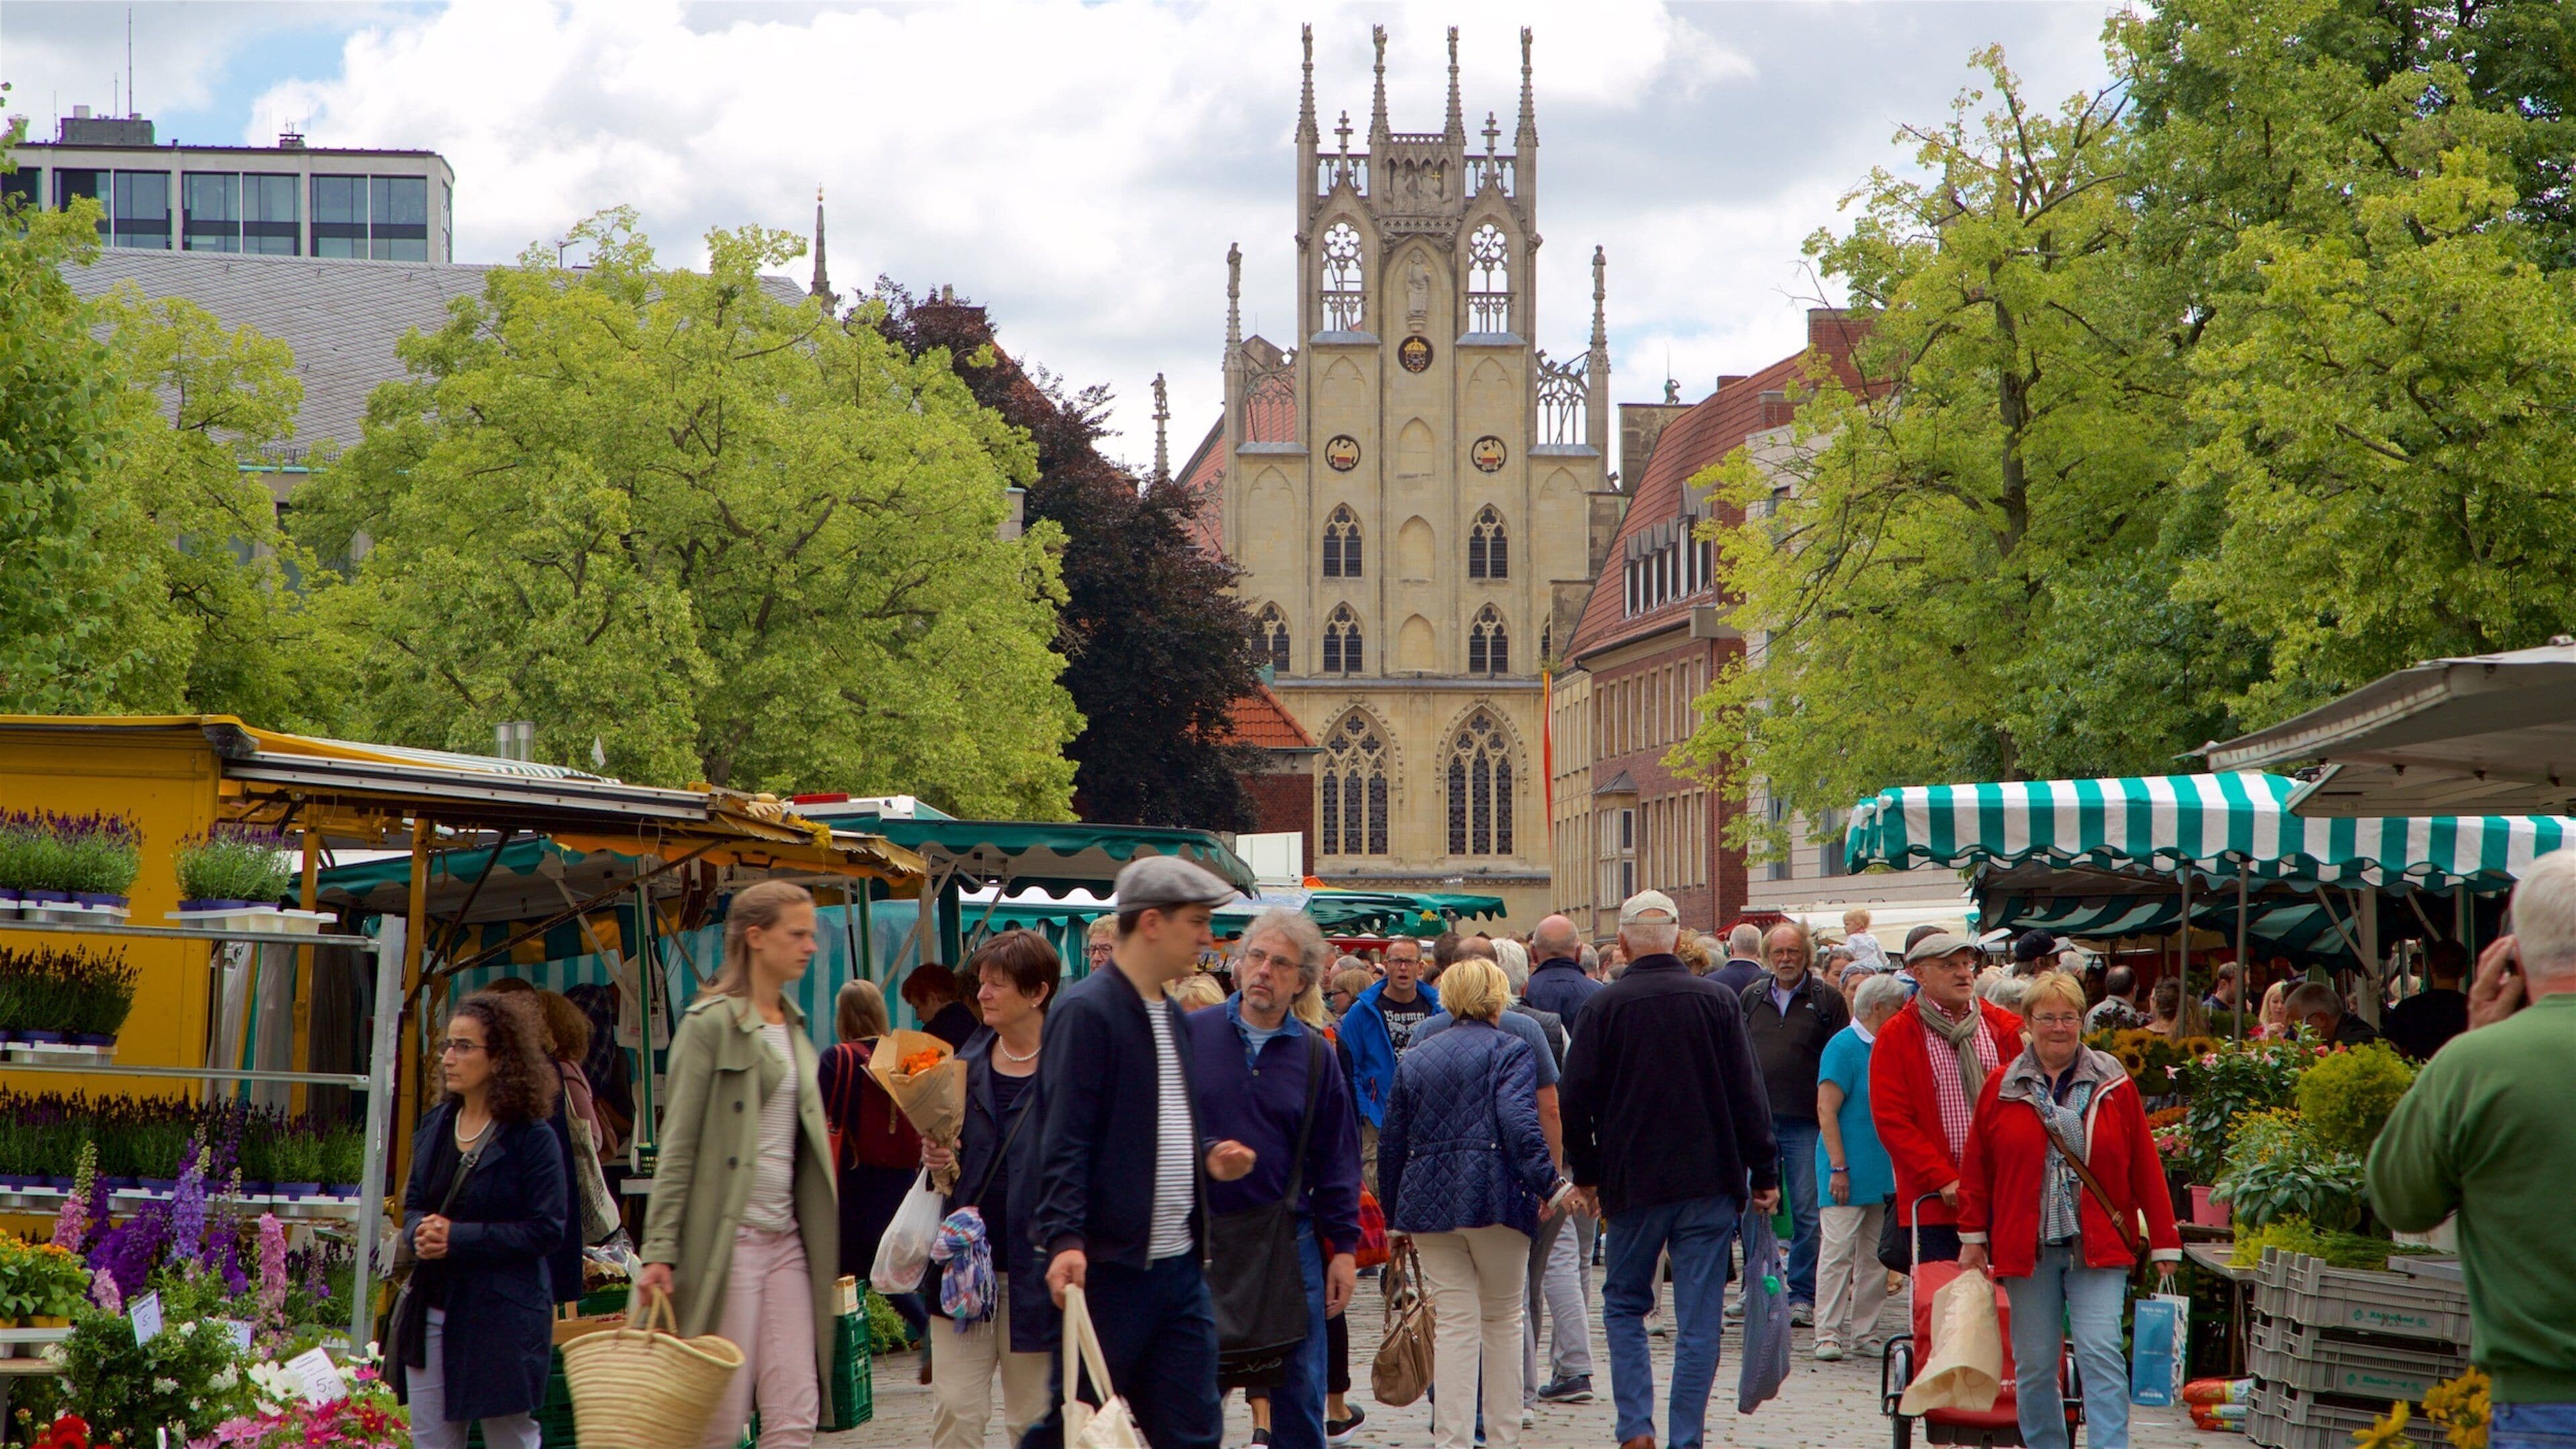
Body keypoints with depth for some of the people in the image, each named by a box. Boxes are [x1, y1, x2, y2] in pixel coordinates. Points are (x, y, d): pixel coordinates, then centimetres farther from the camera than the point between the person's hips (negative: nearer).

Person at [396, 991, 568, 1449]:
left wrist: (458, 1238, -18)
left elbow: (546, 1229, -14)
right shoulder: (434, 1126, 10)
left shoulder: (531, 1138, -10)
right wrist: (420, 1232, -6)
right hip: (433, 1308, 6)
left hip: (502, 1317, -6)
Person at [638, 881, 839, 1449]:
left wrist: (825, 1252, 16)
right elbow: (678, 1147, -9)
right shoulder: (710, 1024, -6)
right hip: (726, 1237, -7)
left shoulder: (794, 1028, 15)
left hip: (786, 1239, 7)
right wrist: (660, 1249, -15)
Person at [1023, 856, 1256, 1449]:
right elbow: (1064, 1143, -17)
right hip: (1108, 1266, -8)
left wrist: (1207, 1158, 7)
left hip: (1179, 1266, 8)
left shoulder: (1171, 1016, 16)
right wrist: (1065, 1240, -27)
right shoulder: (1086, 1011, -11)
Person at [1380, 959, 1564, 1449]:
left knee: (1454, 1324, 4)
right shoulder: (1511, 1051, -2)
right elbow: (1520, 1125, -18)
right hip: (1495, 1200, -3)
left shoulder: (1416, 1056, 13)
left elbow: (1392, 1143, 15)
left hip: (1428, 1202, 4)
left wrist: (1395, 1215, 22)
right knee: (1503, 1319, 11)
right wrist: (1548, 1183, -19)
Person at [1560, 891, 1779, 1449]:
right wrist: (1764, 1173, 5)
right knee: (1699, 1320, 4)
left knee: (1624, 1306, 15)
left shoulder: (1605, 1006, -5)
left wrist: (1585, 1174, 10)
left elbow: (1577, 1099, -3)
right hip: (1710, 1183, 0)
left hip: (1633, 1183, 0)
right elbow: (1748, 1093, -2)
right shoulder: (1717, 1000, -2)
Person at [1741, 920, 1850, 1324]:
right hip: (1756, 1121, 3)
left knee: (1807, 1214, 0)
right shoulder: (1750, 998, 12)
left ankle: (1802, 1295, 6)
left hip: (1806, 1123, -3)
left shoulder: (1827, 1000, 3)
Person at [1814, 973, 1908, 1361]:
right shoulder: (1844, 1046, -9)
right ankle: (1828, 1334, -3)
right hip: (1850, 1173, -7)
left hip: (1884, 1173, 7)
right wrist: (1838, 1166, -17)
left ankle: (1864, 1333, 13)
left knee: (1875, 1256, 7)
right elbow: (1827, 1110, -12)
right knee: (1838, 1251, -6)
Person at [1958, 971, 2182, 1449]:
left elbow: (2145, 1168, 3)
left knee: (2101, 1354, -12)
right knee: (2035, 1366, 7)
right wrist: (1973, 1238, 5)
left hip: (2099, 1247, -1)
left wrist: (2164, 1243, 1)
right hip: (2025, 1247, 1)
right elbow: (1977, 1170, 8)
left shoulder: (2113, 1085, 3)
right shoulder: (2002, 1086, 4)